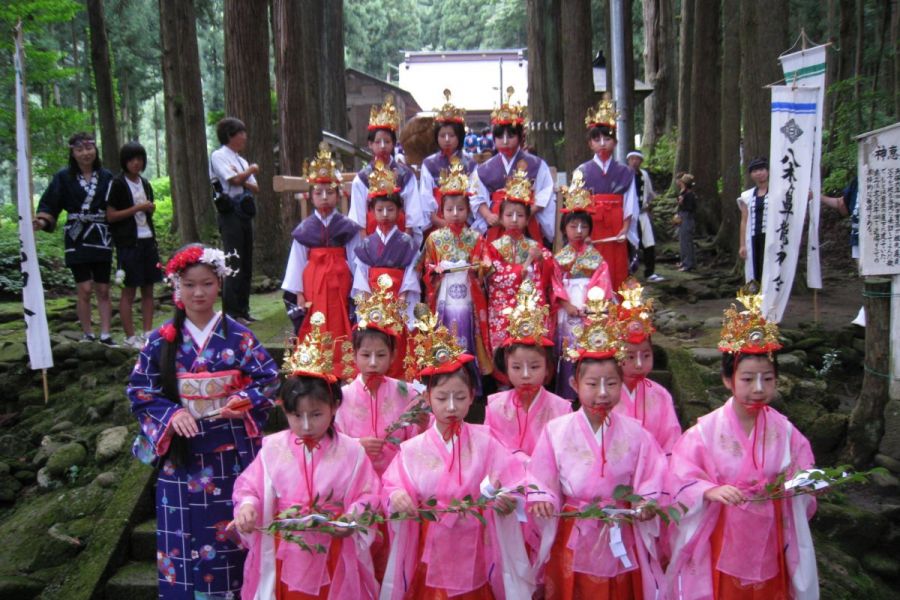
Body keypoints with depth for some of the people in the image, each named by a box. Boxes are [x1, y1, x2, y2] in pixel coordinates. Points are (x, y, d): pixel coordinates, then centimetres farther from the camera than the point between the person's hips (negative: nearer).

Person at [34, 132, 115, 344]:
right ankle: (88, 334, 7)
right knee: (85, 289, -5)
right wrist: (42, 222, -20)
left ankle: (105, 335, 8)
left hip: (101, 239, 2)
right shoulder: (64, 177, 1)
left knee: (103, 290, 4)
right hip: (77, 239, -1)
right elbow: (49, 206, -4)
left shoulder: (106, 177, 5)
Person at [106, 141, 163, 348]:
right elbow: (111, 216, -9)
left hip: (148, 240, 6)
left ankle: (147, 333, 15)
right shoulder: (117, 184, -5)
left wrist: (150, 209, 2)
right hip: (129, 243, -6)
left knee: (148, 289, 8)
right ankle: (130, 337, 5)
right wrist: (137, 208, -15)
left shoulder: (145, 184, 13)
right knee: (129, 291, 0)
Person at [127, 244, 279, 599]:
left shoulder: (238, 337, -3)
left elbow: (268, 379, 1)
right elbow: (140, 390, 2)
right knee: (185, 530, 6)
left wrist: (246, 401, -18)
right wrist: (171, 414, -14)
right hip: (181, 454, 1)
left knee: (231, 527, 8)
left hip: (232, 453, 0)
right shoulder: (161, 341, 0)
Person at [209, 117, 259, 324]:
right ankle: (231, 313, -6)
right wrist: (251, 170, 2)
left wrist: (242, 178, -8)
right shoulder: (218, 156, -2)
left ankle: (242, 310, 16)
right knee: (234, 264, -10)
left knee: (246, 264, 9)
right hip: (230, 213, -8)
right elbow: (235, 179, -15)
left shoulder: (242, 160, 20)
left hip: (245, 213, 8)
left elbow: (256, 188, 12)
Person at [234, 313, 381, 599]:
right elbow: (249, 487, 1)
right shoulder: (273, 448, -4)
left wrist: (354, 517, -21)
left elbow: (368, 495, -3)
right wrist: (247, 506, -19)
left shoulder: (351, 451, -7)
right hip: (284, 557, 1)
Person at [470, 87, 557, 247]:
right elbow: (478, 198, 6)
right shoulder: (485, 169, 10)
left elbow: (544, 197, -3)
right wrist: (488, 215, -13)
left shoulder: (536, 165, 3)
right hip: (496, 230, 2)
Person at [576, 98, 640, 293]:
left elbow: (630, 205, 5)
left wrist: (625, 229, -8)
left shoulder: (625, 172, 9)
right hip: (589, 232, -1)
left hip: (615, 232, 1)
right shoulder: (582, 171, 4)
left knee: (617, 275, 2)